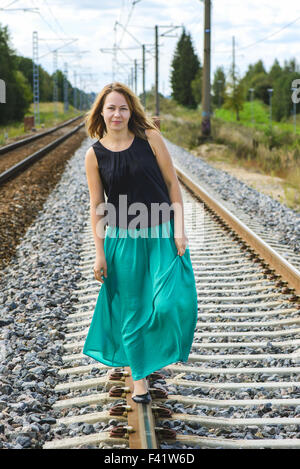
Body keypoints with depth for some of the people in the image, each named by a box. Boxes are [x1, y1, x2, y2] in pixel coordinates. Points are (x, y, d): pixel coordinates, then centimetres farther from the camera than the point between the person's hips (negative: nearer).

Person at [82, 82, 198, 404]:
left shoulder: (150, 138, -4)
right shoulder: (95, 154, -3)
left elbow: (172, 184, -1)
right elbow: (96, 206, 1)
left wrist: (179, 230, -7)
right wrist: (99, 252, -1)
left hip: (162, 234, 0)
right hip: (123, 240, 1)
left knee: (172, 302, -13)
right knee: (131, 310, 8)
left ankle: (161, 351, 20)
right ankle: (139, 375, 27)